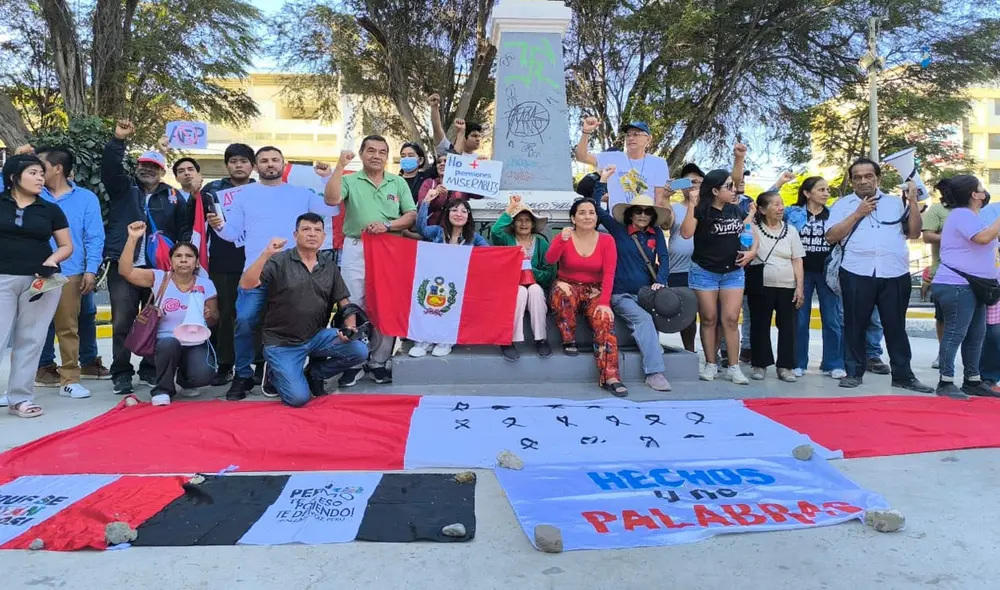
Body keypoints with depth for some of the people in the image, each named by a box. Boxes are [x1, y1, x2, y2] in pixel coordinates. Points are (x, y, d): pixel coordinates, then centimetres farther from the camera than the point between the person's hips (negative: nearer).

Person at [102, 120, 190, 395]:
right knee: (123, 322, 0)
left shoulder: (173, 196, 9)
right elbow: (109, 169, -8)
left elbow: (185, 227, 5)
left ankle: (150, 369, 20)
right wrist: (118, 141, -18)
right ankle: (121, 373, 9)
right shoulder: (124, 188, 9)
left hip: (159, 269, 1)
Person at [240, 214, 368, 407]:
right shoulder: (279, 261, -9)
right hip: (282, 343, -4)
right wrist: (266, 254, -32)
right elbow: (246, 285, -20)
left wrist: (350, 327, -12)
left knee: (359, 351, -16)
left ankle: (314, 373, 10)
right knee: (299, 398, -17)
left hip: (317, 337, 4)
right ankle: (276, 372, 18)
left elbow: (344, 301, 7)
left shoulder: (329, 266, 4)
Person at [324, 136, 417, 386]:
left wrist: (387, 225, -13)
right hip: (355, 250, -1)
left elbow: (412, 215, 3)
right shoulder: (350, 180, 5)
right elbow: (331, 199, -14)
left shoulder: (398, 183, 10)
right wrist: (340, 166, -16)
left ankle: (379, 362, 15)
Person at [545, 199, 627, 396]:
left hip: (595, 291, 1)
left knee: (605, 320, -29)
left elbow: (609, 274, -9)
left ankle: (609, 377, -32)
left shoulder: (607, 240, 0)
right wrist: (562, 241, -41)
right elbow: (550, 260, -22)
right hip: (569, 289, -1)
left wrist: (604, 302, -22)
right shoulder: (564, 237, -2)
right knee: (561, 289, -37)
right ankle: (568, 340, -17)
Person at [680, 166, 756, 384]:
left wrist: (752, 251, -1)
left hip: (733, 272, 3)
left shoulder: (735, 210, 7)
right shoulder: (701, 210, -8)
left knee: (731, 319, -1)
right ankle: (711, 365, 15)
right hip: (704, 272, -3)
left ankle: (734, 367, 5)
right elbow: (686, 233, -24)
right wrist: (691, 205, -25)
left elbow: (752, 234, 17)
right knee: (709, 319, 4)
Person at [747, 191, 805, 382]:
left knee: (787, 327, 4)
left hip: (787, 287, 2)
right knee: (760, 326, 4)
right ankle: (759, 364, 14)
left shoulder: (790, 230, 6)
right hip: (761, 287, -2)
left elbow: (797, 261, 6)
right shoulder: (754, 228, 1)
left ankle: (785, 366, 12)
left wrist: (799, 286, -1)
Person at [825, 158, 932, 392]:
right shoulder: (842, 204, 8)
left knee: (896, 326, 7)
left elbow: (914, 234, 7)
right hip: (857, 274, -1)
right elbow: (831, 236, -3)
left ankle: (903, 375, 16)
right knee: (855, 325, 5)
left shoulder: (895, 202, 13)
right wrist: (858, 214, -7)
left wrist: (913, 202, 1)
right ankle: (854, 372, 16)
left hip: (895, 274, 2)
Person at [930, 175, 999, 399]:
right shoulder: (961, 214, -12)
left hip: (972, 286, 11)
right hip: (956, 286, -11)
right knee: (955, 333, -10)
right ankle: (945, 383, -6)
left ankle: (972, 381, 19)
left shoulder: (968, 215, 20)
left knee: (976, 335, 12)